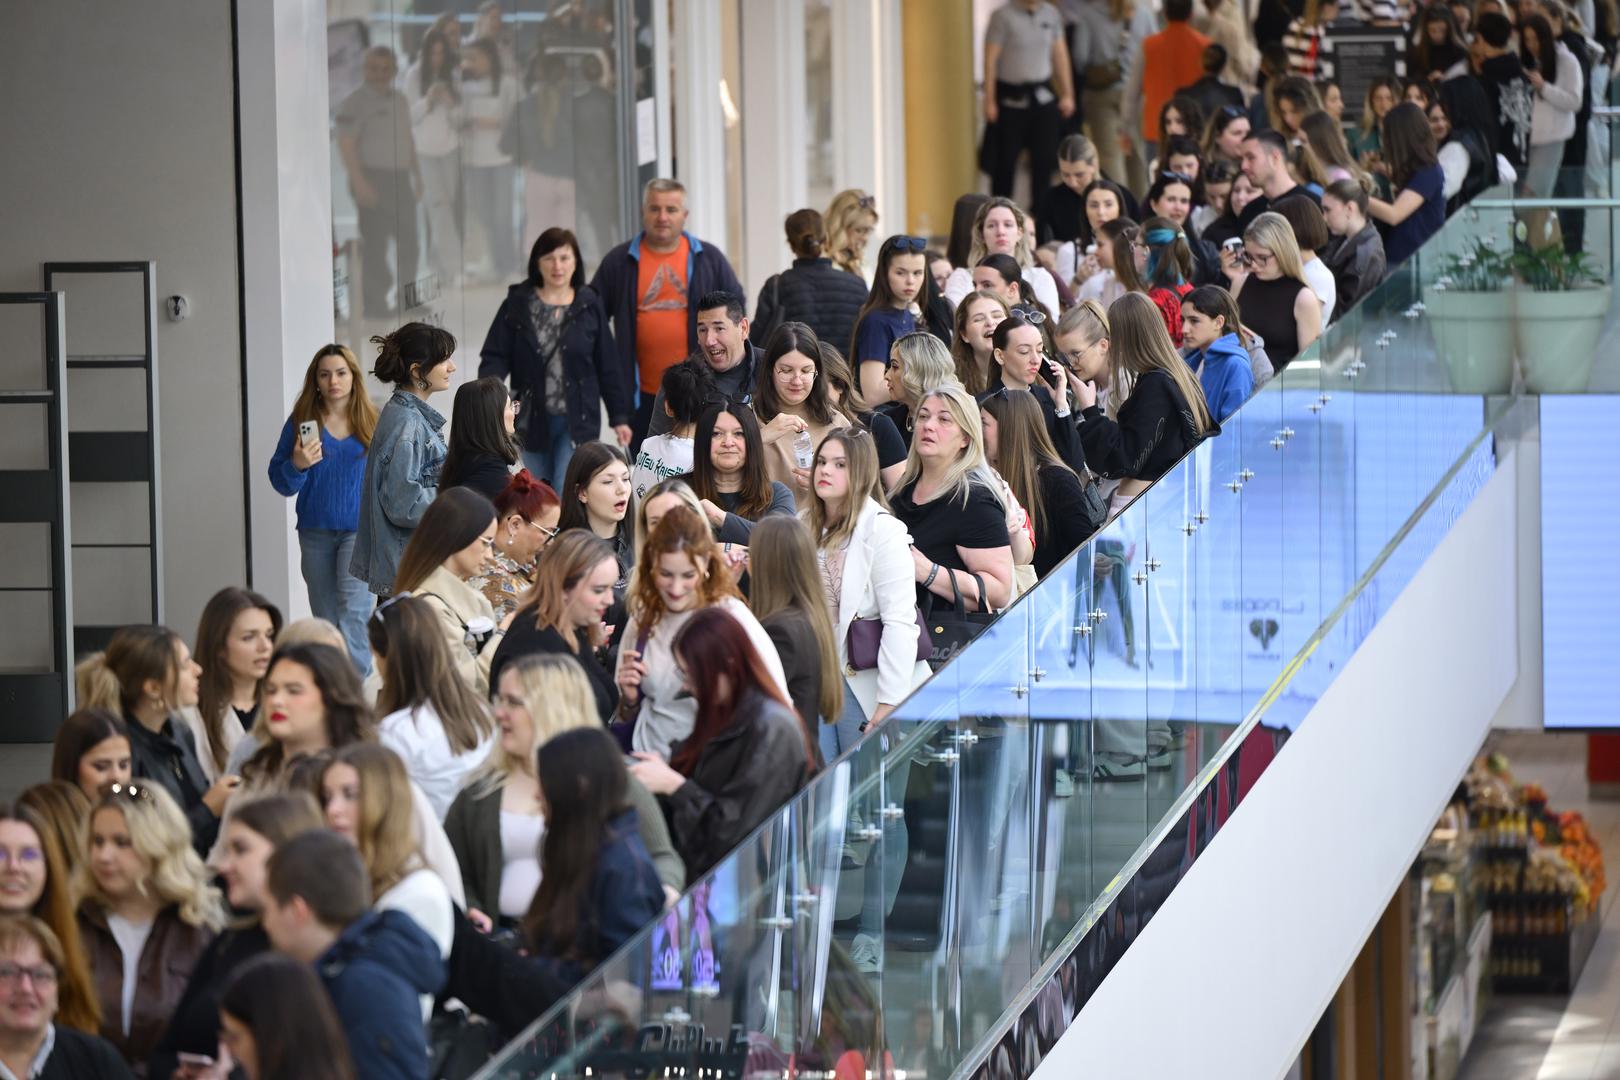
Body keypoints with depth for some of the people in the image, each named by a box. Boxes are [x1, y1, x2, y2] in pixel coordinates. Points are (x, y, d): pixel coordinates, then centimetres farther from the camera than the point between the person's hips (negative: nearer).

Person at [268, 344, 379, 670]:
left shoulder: (373, 423, 0)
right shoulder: (302, 421, 2)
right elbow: (281, 483, 4)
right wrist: (297, 465, -17)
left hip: (359, 531, -2)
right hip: (316, 533, 2)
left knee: (353, 613, -16)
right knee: (325, 619, 8)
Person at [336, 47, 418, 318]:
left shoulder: (400, 100, 15)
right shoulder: (355, 103, -8)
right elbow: (346, 145, -14)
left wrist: (417, 174, 20)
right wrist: (359, 183, -20)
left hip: (399, 179, 7)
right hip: (371, 179, -7)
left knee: (408, 242, 8)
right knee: (375, 244, -5)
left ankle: (406, 299, 19)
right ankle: (374, 303, 1)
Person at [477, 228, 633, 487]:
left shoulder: (590, 307, 1)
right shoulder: (517, 305, 1)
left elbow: (607, 367, 4)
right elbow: (495, 356, -4)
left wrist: (619, 417, 5)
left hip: (577, 420, -2)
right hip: (532, 419, 2)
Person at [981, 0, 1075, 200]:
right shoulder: (1003, 16, -9)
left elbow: (1060, 56, 12)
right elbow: (990, 60, -8)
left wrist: (1067, 95, 10)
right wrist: (989, 101, -11)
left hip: (1044, 98, 4)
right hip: (1011, 98, -4)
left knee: (1044, 159, 5)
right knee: (1005, 161, 1)